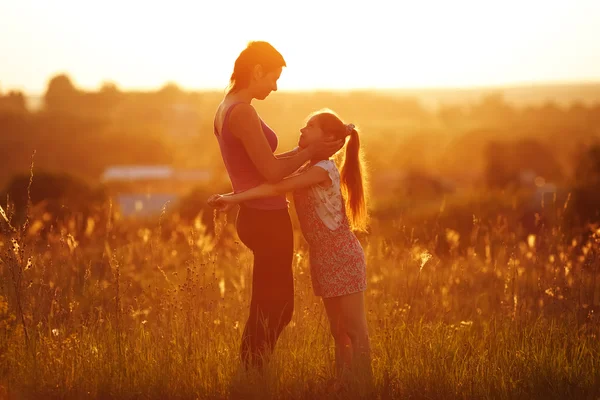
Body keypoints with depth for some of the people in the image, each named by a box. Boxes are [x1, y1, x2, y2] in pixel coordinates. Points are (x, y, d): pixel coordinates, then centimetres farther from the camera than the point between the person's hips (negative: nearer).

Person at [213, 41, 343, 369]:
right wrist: (312, 151, -5)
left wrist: (302, 150, 12)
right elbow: (272, 171, -18)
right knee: (272, 310, 1)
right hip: (267, 221, -10)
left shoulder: (225, 110, 12)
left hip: (256, 218, 10)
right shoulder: (243, 112, -19)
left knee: (277, 307, 19)